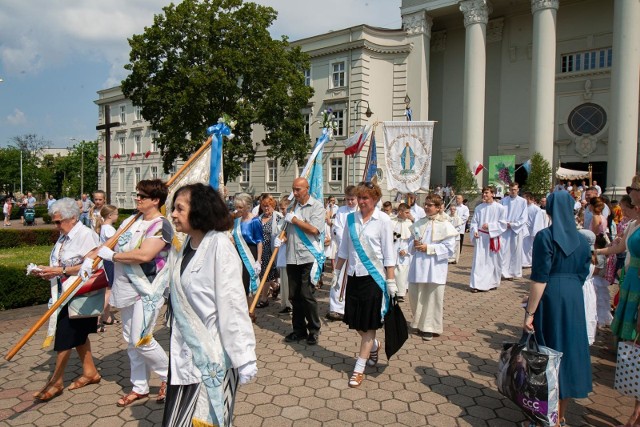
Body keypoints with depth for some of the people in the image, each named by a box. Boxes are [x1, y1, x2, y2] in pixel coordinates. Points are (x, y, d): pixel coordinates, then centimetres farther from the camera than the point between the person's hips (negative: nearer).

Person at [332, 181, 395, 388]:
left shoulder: (383, 220, -7)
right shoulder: (351, 218, 4)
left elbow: (388, 253, -7)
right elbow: (344, 249, 12)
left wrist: (391, 281, -9)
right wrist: (337, 271, 14)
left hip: (374, 276, -5)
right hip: (354, 275, 5)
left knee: (368, 324, 3)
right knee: (355, 321, 13)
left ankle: (359, 369, 14)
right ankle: (374, 345, 42)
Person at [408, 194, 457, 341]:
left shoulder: (445, 225, -6)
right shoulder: (418, 223, 9)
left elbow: (450, 248, -11)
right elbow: (411, 241, 19)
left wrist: (429, 248, -16)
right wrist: (414, 244, -5)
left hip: (434, 267, -4)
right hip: (418, 265, 5)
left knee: (432, 297, 3)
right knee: (415, 295, 8)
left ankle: (430, 328, 18)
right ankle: (420, 323, 29)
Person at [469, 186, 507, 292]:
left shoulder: (500, 208, -4)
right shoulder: (479, 207, 4)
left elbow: (502, 224, -4)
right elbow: (474, 222, 7)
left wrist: (490, 226, -15)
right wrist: (475, 231, -10)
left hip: (493, 238, -1)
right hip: (480, 237, 2)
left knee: (492, 261, 9)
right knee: (478, 260, -3)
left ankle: (492, 283, 25)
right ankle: (476, 284, -1)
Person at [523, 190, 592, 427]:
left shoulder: (545, 237, -13)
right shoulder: (582, 240, 6)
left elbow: (539, 279, -17)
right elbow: (582, 275, 11)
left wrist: (529, 313, -14)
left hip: (550, 300, -6)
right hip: (574, 300, 6)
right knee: (570, 349, 15)